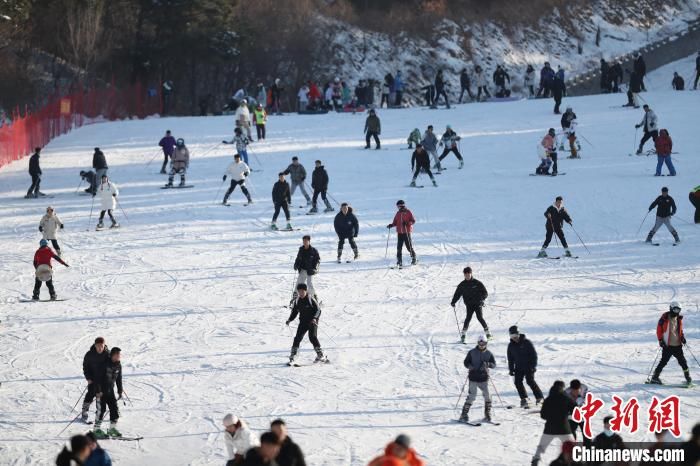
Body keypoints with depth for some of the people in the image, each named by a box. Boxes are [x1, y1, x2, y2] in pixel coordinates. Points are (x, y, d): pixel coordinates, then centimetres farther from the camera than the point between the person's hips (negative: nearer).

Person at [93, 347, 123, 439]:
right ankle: (97, 429, -4)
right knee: (101, 409, -11)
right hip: (101, 390, -7)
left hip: (110, 390, 7)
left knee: (115, 408, 2)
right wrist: (98, 390, -22)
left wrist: (120, 391, 13)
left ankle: (112, 429, 12)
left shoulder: (118, 365, 4)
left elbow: (119, 379, 15)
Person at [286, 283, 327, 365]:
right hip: (303, 322, 4)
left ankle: (321, 355, -6)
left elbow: (318, 310, -8)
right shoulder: (297, 301, 7)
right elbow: (294, 312, 14)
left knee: (312, 337, -17)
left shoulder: (311, 300, -7)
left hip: (312, 321, -4)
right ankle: (292, 357, -3)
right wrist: (289, 320, -2)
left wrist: (315, 318, -25)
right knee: (298, 338, -7)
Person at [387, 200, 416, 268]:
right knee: (399, 247, -2)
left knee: (409, 246, -1)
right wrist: (391, 225, -4)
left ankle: (414, 259, 16)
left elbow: (413, 221, -6)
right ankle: (399, 261, 0)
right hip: (399, 232, 4)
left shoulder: (408, 212, -3)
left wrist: (407, 223, -23)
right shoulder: (398, 214, 12)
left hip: (407, 232, -4)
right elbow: (395, 222, 16)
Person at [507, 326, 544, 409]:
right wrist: (511, 369, 8)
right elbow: (510, 359, 13)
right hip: (518, 367, 5)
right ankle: (524, 399, 6)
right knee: (517, 382, -6)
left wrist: (533, 366, -11)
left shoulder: (526, 342, -9)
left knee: (530, 381, -14)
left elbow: (534, 354, -6)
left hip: (528, 367, -5)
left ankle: (539, 397, -4)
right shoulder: (511, 345, 4)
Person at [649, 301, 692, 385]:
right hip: (667, 345, -4)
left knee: (682, 361, 1)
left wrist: (682, 337, 6)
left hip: (677, 345, 4)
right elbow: (659, 329, -1)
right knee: (664, 361, -5)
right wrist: (660, 340, -9)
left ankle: (688, 378, 8)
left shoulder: (679, 319, 11)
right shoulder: (664, 319, -6)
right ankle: (654, 378, 3)